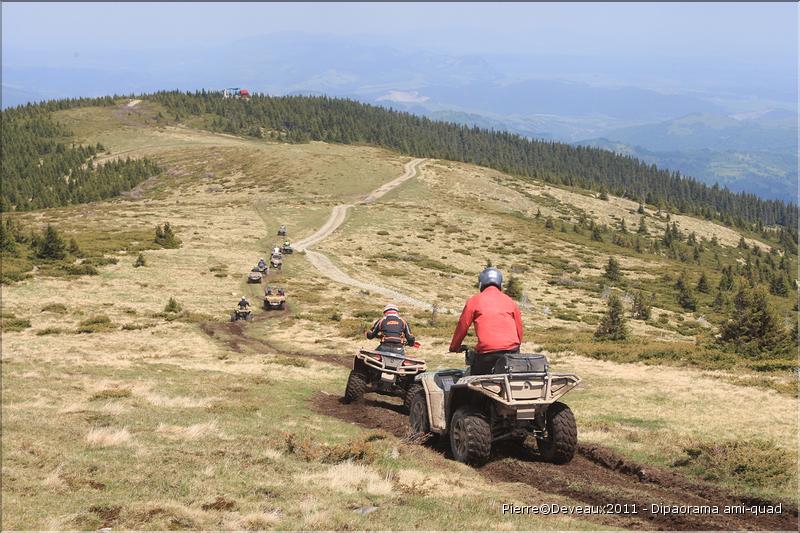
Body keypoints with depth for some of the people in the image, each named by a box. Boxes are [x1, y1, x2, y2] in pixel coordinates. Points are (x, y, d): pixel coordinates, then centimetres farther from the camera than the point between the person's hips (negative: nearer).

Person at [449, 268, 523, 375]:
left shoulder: (474, 301, 7)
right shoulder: (509, 301, 15)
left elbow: (462, 326, 9)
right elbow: (519, 327, 19)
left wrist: (454, 347, 23)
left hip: (487, 351, -3)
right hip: (512, 350, 3)